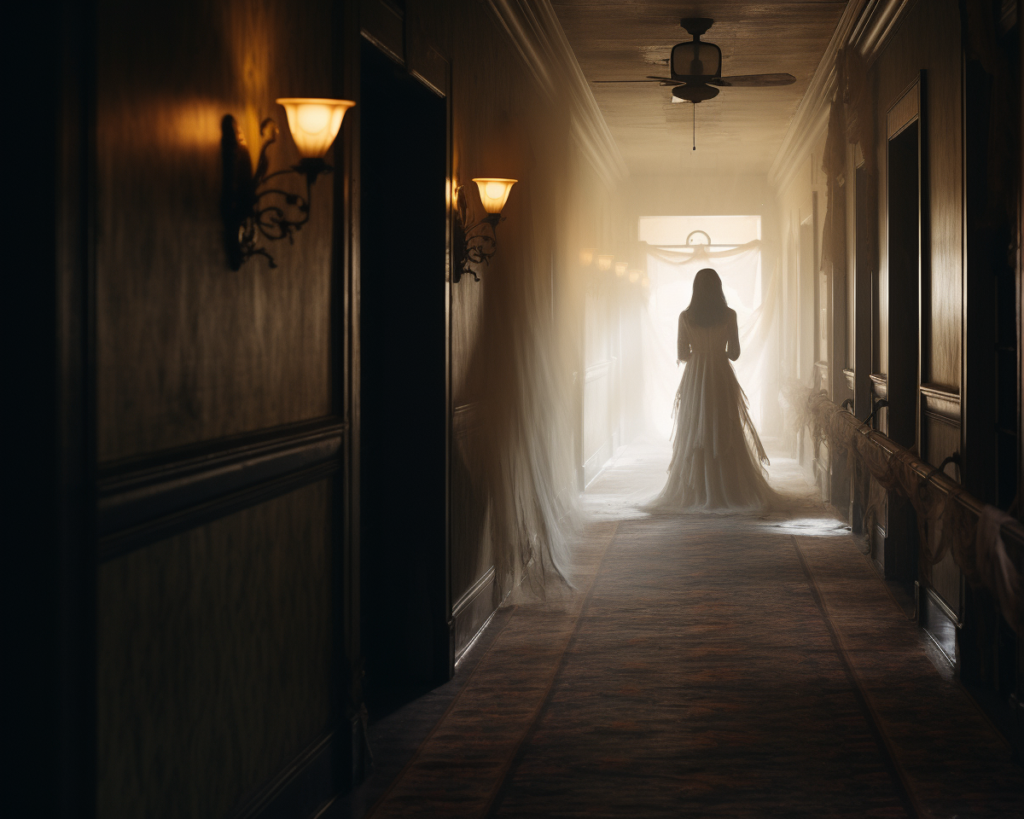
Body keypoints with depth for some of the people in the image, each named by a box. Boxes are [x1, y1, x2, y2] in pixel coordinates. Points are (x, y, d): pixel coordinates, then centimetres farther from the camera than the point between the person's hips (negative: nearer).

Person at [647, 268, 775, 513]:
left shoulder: (685, 317, -2)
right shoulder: (728, 315, -4)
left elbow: (682, 354, 1)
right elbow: (734, 353, -1)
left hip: (694, 378, 1)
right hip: (721, 378, -1)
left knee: (694, 438, 6)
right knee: (726, 438, 5)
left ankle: (696, 494, 5)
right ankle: (729, 492, 5)